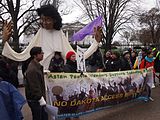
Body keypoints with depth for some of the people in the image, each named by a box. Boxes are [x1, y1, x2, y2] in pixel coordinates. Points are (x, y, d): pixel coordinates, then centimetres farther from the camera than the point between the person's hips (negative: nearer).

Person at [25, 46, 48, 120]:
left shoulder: (37, 66, 10)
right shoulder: (32, 69, -23)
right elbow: (34, 87, -25)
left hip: (40, 98, 10)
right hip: (35, 100, -10)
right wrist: (41, 99, -22)